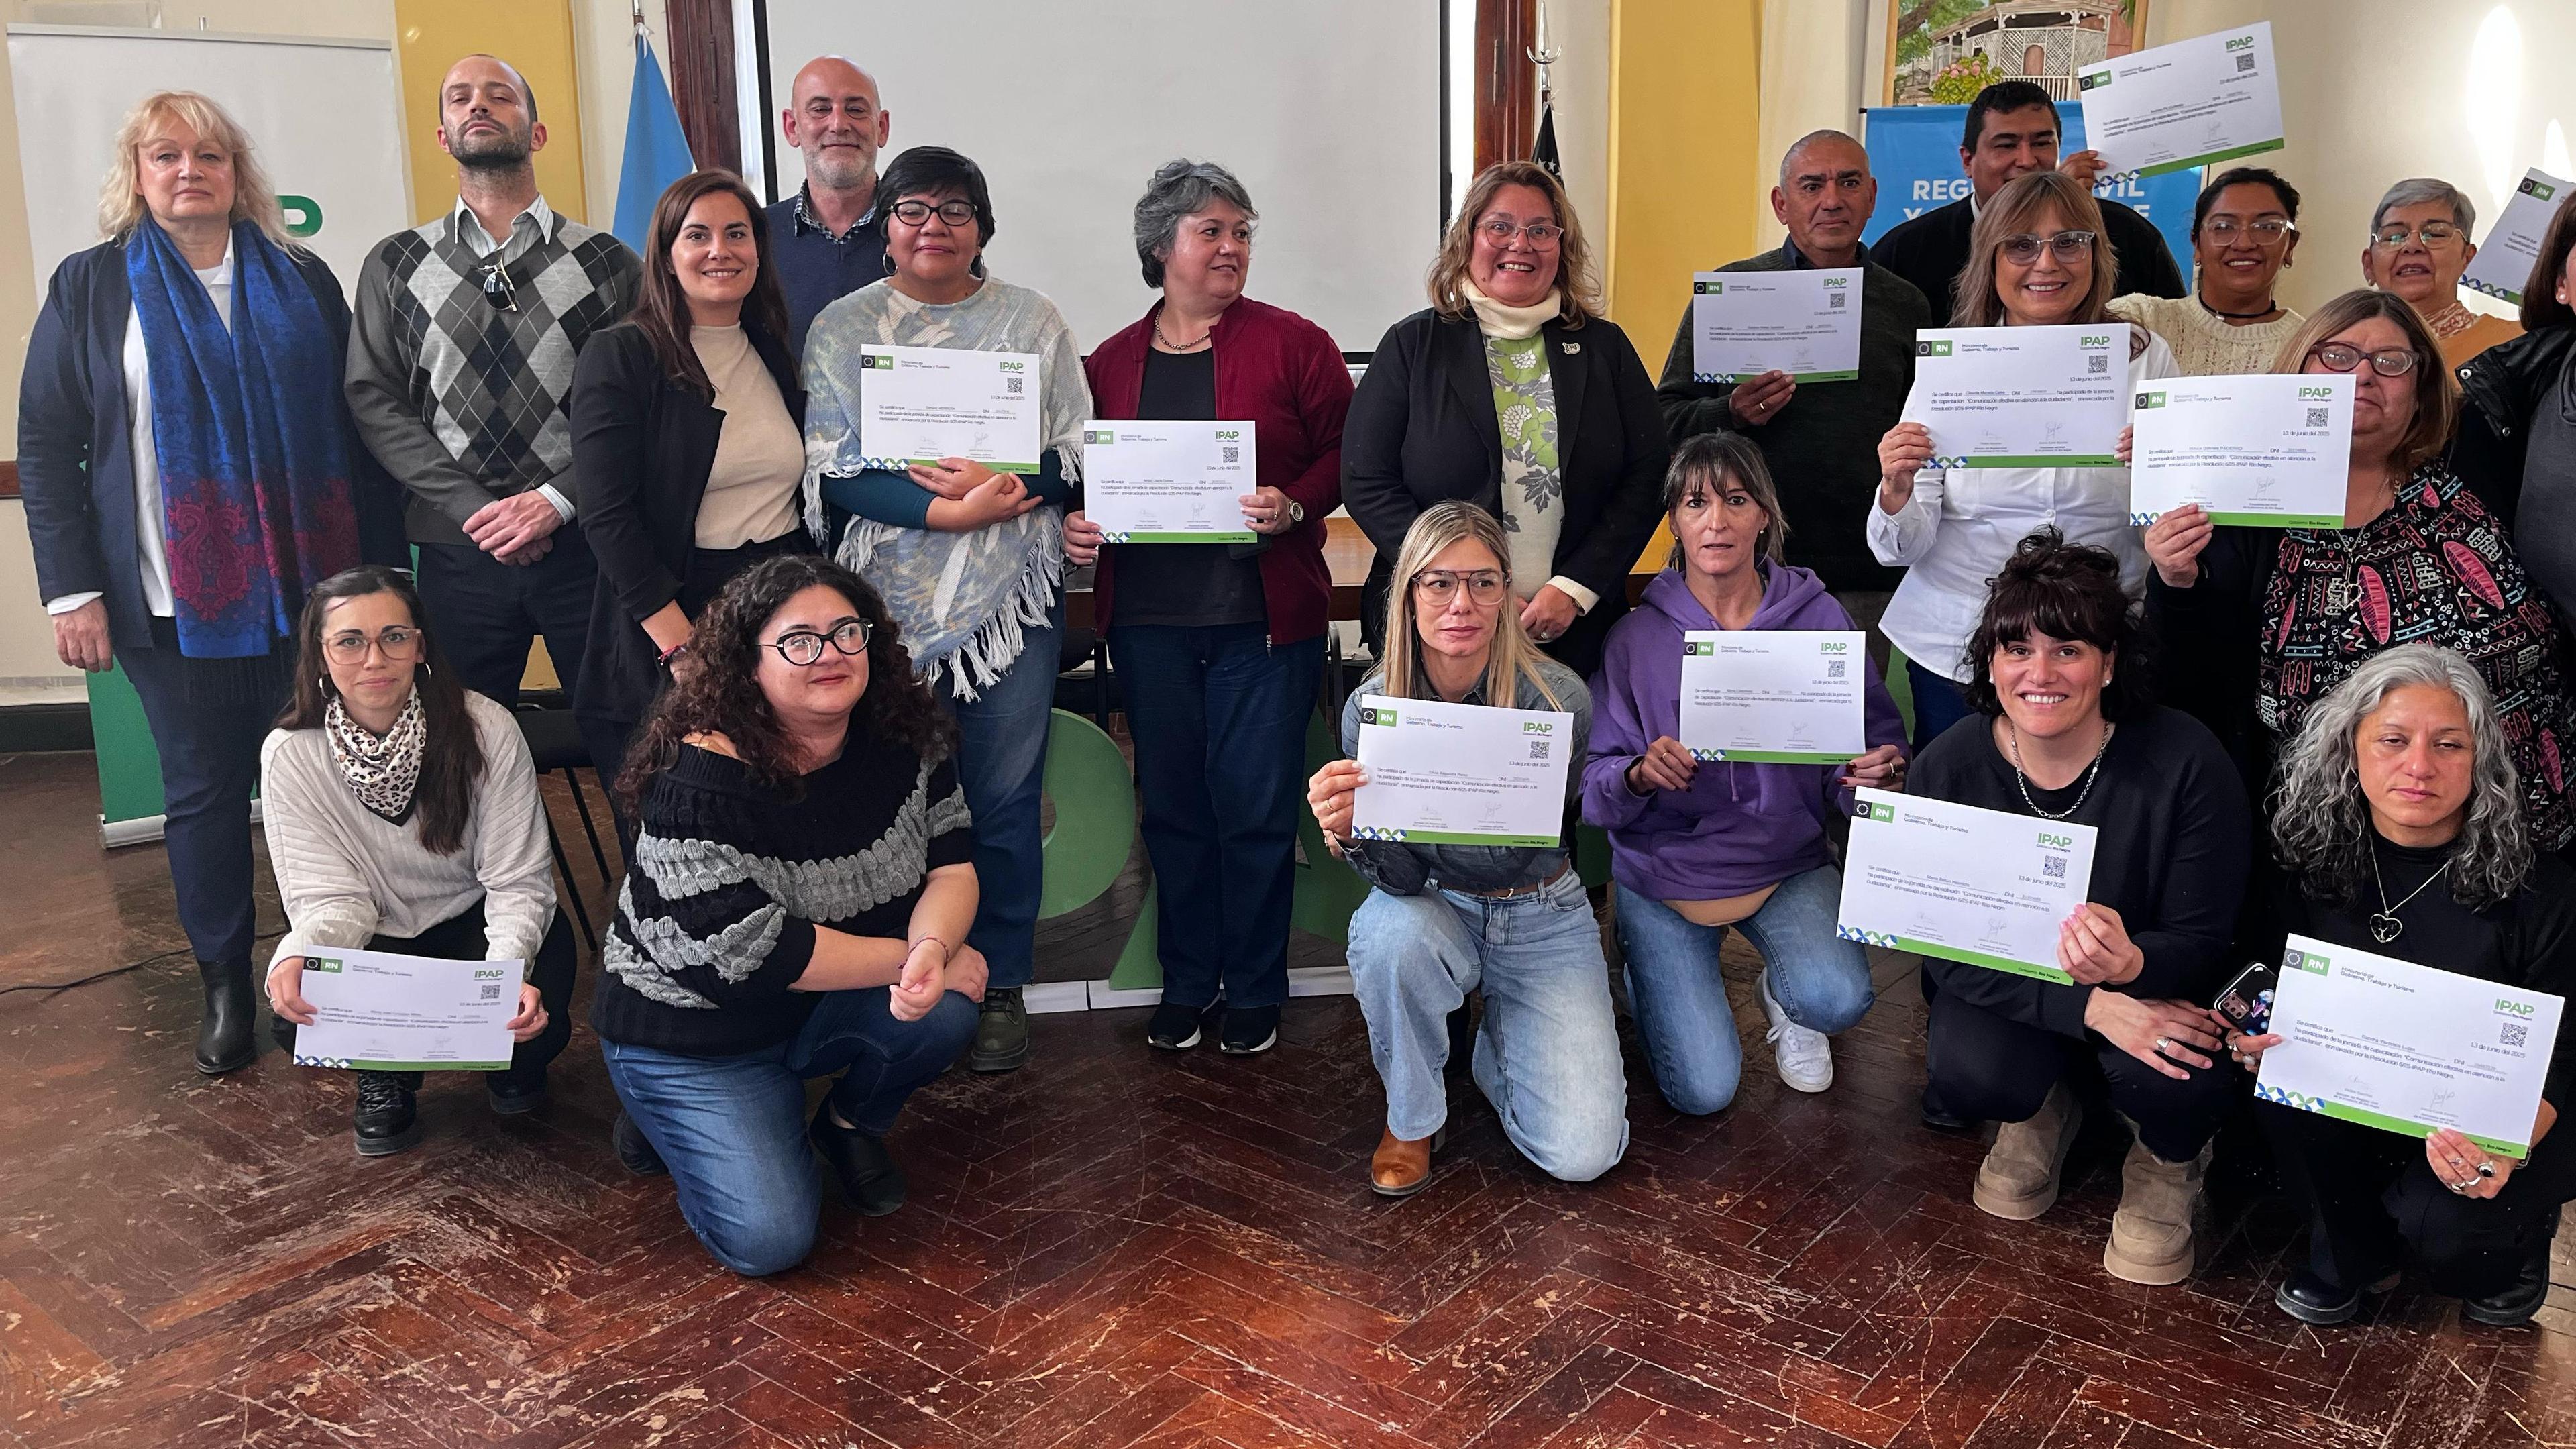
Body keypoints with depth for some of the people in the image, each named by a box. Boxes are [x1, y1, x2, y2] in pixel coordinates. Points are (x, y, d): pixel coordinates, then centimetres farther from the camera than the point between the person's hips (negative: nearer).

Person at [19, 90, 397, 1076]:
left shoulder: (303, 281, 9)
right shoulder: (89, 286, 6)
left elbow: (358, 428, 8)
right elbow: (46, 447, 3)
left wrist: (380, 569, 2)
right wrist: (72, 591, -5)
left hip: (307, 589, 1)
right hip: (173, 603, -1)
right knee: (203, 792, 6)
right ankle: (225, 987, 20)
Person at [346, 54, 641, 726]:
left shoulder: (609, 261, 5)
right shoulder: (394, 266, 11)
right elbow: (373, 402, 4)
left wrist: (554, 500, -12)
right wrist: (476, 508, -8)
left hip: (585, 544, -1)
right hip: (458, 551, 2)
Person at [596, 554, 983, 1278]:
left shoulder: (907, 735, -10)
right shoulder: (703, 778, -27)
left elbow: (950, 863, -10)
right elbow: (749, 951, -29)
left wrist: (931, 947, -33)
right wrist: (909, 955, -26)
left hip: (827, 1005, 5)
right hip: (695, 1028, -4)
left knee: (944, 1010, -27)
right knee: (769, 1239, -17)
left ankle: (852, 1124, 7)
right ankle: (671, 1116, 14)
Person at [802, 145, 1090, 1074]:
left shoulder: (1030, 320, 8)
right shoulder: (842, 327, 7)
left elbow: (1080, 457, 4)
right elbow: (832, 474, -3)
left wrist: (1004, 484, -16)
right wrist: (949, 509, -16)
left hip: (1010, 597, 0)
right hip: (888, 603, 0)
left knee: (1004, 799, 4)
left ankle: (1001, 989, 19)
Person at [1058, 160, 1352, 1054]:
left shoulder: (1292, 345, 2)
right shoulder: (1111, 362, 10)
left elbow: (1345, 454, 0)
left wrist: (1295, 506, -17)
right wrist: (1074, 525, -4)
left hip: (1262, 615, -3)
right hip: (1147, 617, 3)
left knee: (1254, 807, 1)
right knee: (1173, 806, 11)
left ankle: (1255, 989, 19)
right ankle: (1186, 981, 26)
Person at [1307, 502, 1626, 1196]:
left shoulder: (1557, 698, -22)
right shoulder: (1371, 706, -16)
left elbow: (1509, 856, -26)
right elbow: (1402, 878, -19)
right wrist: (1349, 832, -41)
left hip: (1541, 919, -1)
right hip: (1435, 908, 1)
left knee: (1581, 1154, -13)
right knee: (1394, 935, -36)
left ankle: (1498, 1039, 21)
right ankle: (1411, 1116, -6)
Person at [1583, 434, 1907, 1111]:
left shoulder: (1819, 617, -4)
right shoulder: (1637, 637, -6)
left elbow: (1875, 741, -1)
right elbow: (1595, 790, -7)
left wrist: (1881, 774, -24)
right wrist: (1639, 775, -29)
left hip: (1789, 864, 1)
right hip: (1666, 870, -1)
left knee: (1837, 998, -28)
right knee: (1704, 1090, -10)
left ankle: (1781, 993, 11)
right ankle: (1649, 968, 24)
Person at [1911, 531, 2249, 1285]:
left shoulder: (2185, 762, -21)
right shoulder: (1946, 769, -16)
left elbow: (2203, 941, -17)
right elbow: (1949, 951, -17)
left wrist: (2131, 964, -43)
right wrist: (2089, 1006, -32)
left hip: (2154, 993, -1)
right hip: (2013, 992, 1)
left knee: (2181, 1080, -34)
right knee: (1968, 1071, -30)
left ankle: (2168, 1165, 8)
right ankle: (2040, 1111, 12)